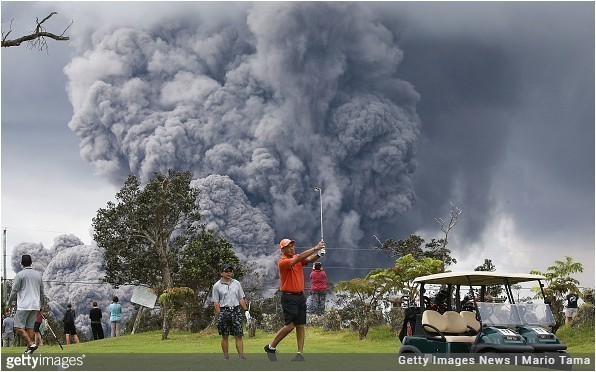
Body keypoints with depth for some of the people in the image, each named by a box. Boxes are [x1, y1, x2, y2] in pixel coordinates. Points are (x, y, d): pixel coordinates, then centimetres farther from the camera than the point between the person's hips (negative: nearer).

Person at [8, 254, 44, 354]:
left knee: (18, 327, -4)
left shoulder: (20, 275, -6)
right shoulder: (38, 274, 10)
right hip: (35, 305, 6)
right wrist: (41, 304, 26)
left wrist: (9, 303, 3)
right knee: (30, 327, 9)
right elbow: (42, 291, 16)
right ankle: (29, 348, 3)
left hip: (24, 305, -6)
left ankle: (31, 344, -16)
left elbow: (14, 291, -7)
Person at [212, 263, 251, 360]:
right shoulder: (217, 286, 2)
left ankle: (241, 356, -5)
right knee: (225, 336, 3)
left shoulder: (236, 283, 13)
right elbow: (216, 302, 0)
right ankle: (226, 356, 9)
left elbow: (241, 299, 16)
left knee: (239, 335, -4)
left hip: (236, 311, 2)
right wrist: (219, 315, -8)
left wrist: (246, 311, 9)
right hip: (224, 311, -2)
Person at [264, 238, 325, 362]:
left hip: (301, 296, 7)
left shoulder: (296, 258, 9)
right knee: (290, 325, -10)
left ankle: (300, 354, 5)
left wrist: (319, 254, -26)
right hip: (289, 297, -7)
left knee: (301, 326, 3)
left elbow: (308, 260, -7)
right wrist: (315, 248, -26)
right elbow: (300, 258, -25)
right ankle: (271, 347, 6)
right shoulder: (282, 262, -13)